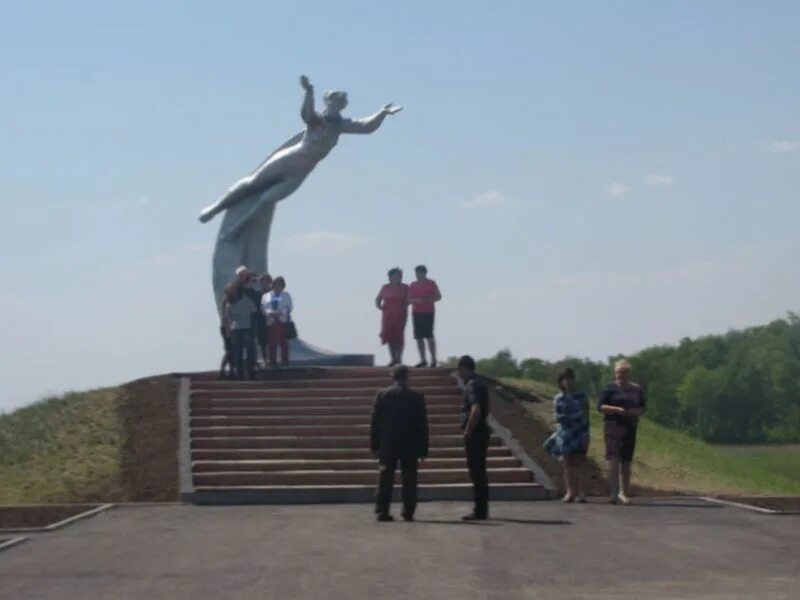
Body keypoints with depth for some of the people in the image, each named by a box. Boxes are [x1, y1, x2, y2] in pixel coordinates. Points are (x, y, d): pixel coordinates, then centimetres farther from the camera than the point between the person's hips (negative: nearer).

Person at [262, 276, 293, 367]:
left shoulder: (286, 295, 8)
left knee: (283, 342, -1)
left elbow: (290, 307, 0)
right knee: (272, 343, 1)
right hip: (271, 322, 1)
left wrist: (281, 312, -16)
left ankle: (285, 361, 3)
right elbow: (263, 308, 6)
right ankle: (272, 361, 5)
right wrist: (269, 313, -14)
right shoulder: (266, 296, 13)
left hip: (283, 321, -1)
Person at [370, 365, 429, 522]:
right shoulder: (417, 397, -3)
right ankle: (408, 512, 2)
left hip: (387, 444, 1)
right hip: (410, 445, -1)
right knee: (409, 479, 4)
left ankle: (382, 510, 1)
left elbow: (375, 422, 0)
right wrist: (423, 449, 4)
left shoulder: (382, 395, -1)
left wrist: (375, 445, 6)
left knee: (385, 478, 5)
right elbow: (422, 425, -2)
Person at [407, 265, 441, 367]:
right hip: (416, 313, 4)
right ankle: (423, 360, 3)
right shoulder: (413, 285, 12)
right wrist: (415, 300, -12)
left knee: (429, 336, -9)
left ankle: (433, 359, -4)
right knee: (419, 337, 0)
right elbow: (409, 300, 10)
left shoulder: (431, 283, 2)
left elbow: (438, 296, 1)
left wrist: (426, 300, -15)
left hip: (428, 312, -4)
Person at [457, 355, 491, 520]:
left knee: (476, 472, -6)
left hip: (474, 434, -10)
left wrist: (467, 431, -19)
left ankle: (480, 511, -4)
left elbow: (476, 410, -28)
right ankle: (481, 510, 19)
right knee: (479, 472, 13)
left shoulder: (472, 385, -15)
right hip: (481, 431, 10)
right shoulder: (479, 382, 15)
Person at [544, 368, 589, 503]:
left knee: (579, 461, -7)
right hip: (564, 434, 2)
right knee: (567, 463, 0)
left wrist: (586, 435, -10)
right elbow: (558, 417, 0)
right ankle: (570, 491, 1)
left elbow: (586, 417, -1)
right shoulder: (558, 399, 9)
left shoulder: (581, 397, 5)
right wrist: (575, 416, -8)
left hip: (579, 434, -2)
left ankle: (582, 492, -11)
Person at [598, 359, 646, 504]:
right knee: (614, 458, -14)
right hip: (613, 425, -4)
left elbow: (642, 409, 15)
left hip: (630, 427, 4)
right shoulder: (611, 388, 0)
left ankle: (624, 492, 15)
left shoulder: (636, 390, 11)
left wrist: (635, 412, -8)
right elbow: (600, 406, -3)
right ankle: (613, 492, -17)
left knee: (626, 461, 7)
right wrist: (616, 409, -17)